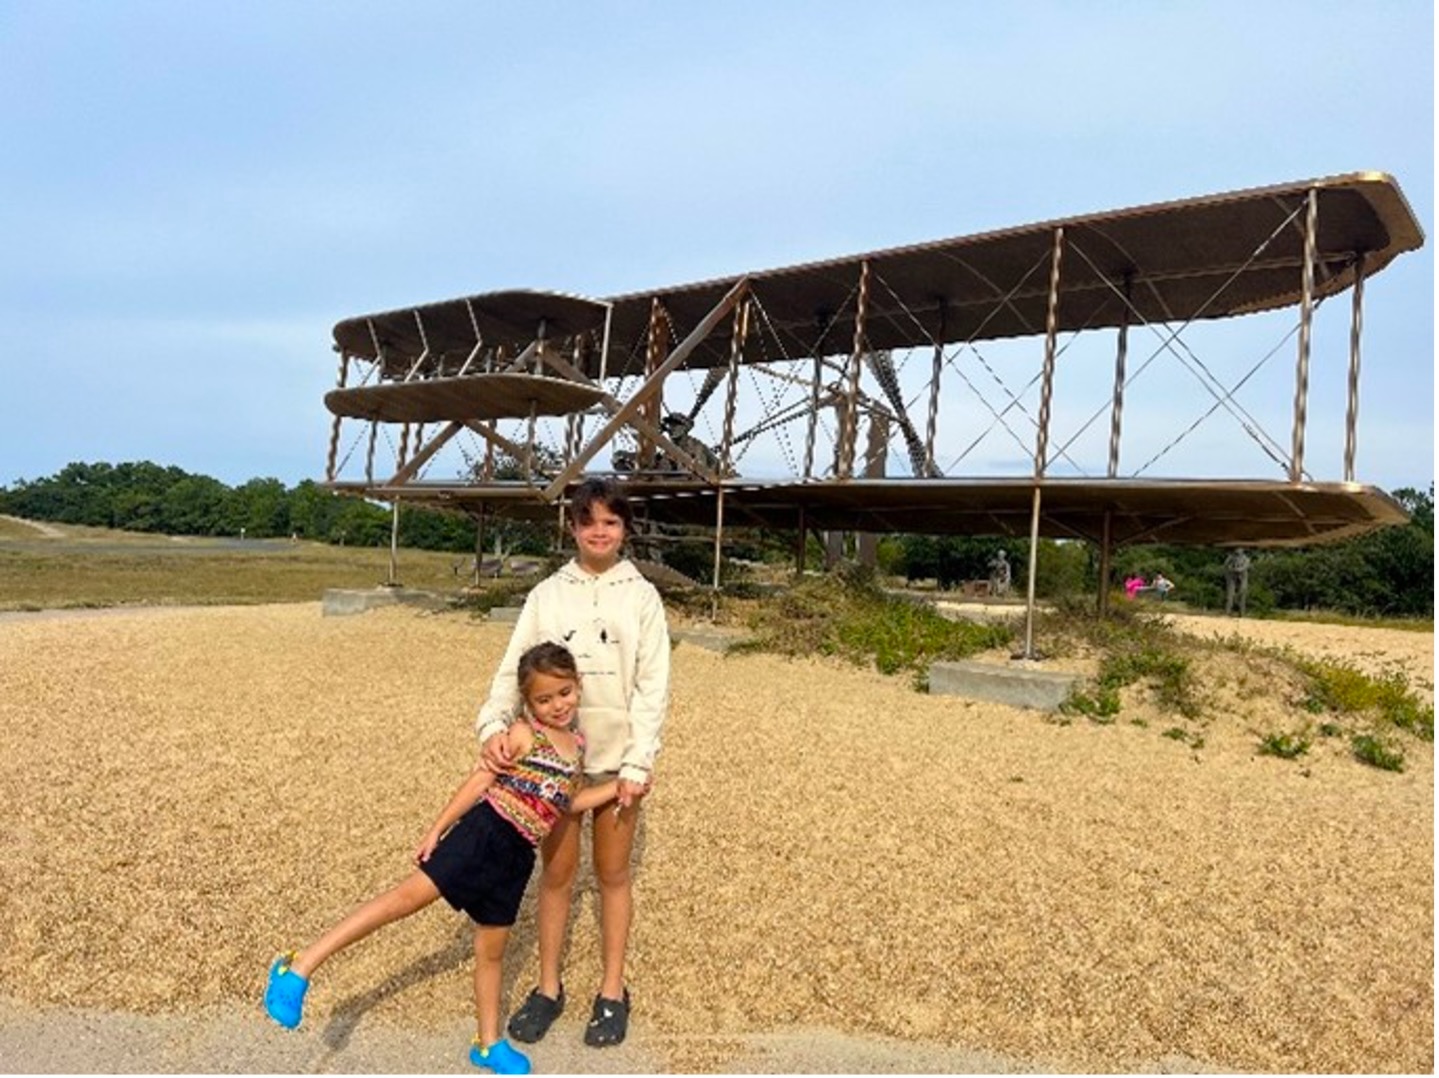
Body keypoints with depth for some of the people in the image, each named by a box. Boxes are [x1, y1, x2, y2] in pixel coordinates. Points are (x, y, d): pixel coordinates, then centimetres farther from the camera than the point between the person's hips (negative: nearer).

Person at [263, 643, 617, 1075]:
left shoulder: (577, 744, 11)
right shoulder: (523, 735, -8)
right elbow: (480, 782, -8)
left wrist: (617, 787, 17)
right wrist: (437, 829, -8)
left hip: (515, 856, 5)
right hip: (484, 832, -5)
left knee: (491, 948, 16)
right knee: (409, 896, -12)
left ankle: (489, 1043, 30)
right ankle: (301, 966, -7)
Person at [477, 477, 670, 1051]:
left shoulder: (641, 596, -3)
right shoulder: (547, 593, 0)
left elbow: (653, 685, -6)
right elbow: (514, 667, -5)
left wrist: (639, 762, -13)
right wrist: (494, 725, -23)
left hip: (616, 756, -1)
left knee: (612, 873, 12)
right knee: (556, 872, 13)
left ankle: (612, 992, 28)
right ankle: (548, 987, 30)